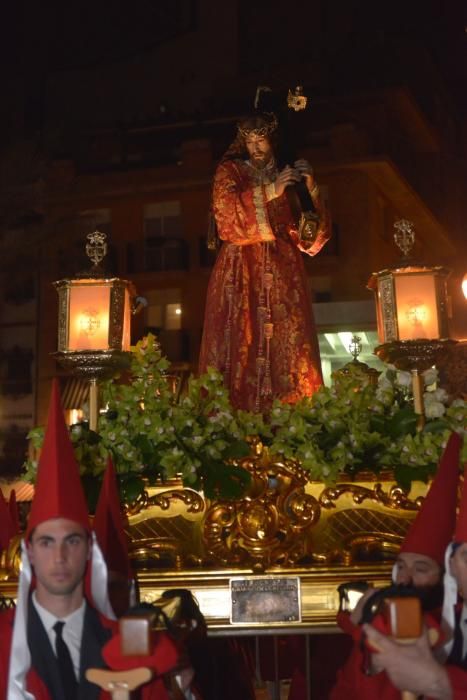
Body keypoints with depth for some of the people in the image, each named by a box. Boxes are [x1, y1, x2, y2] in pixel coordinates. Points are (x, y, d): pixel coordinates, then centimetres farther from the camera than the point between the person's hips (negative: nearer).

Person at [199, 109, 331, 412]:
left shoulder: (289, 175, 17)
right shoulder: (230, 171, 11)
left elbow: (313, 236, 10)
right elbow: (227, 211, -8)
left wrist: (311, 189, -3)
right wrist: (271, 190, -13)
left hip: (283, 273, 2)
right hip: (242, 273, -2)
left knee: (287, 346, -7)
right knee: (242, 343, -11)